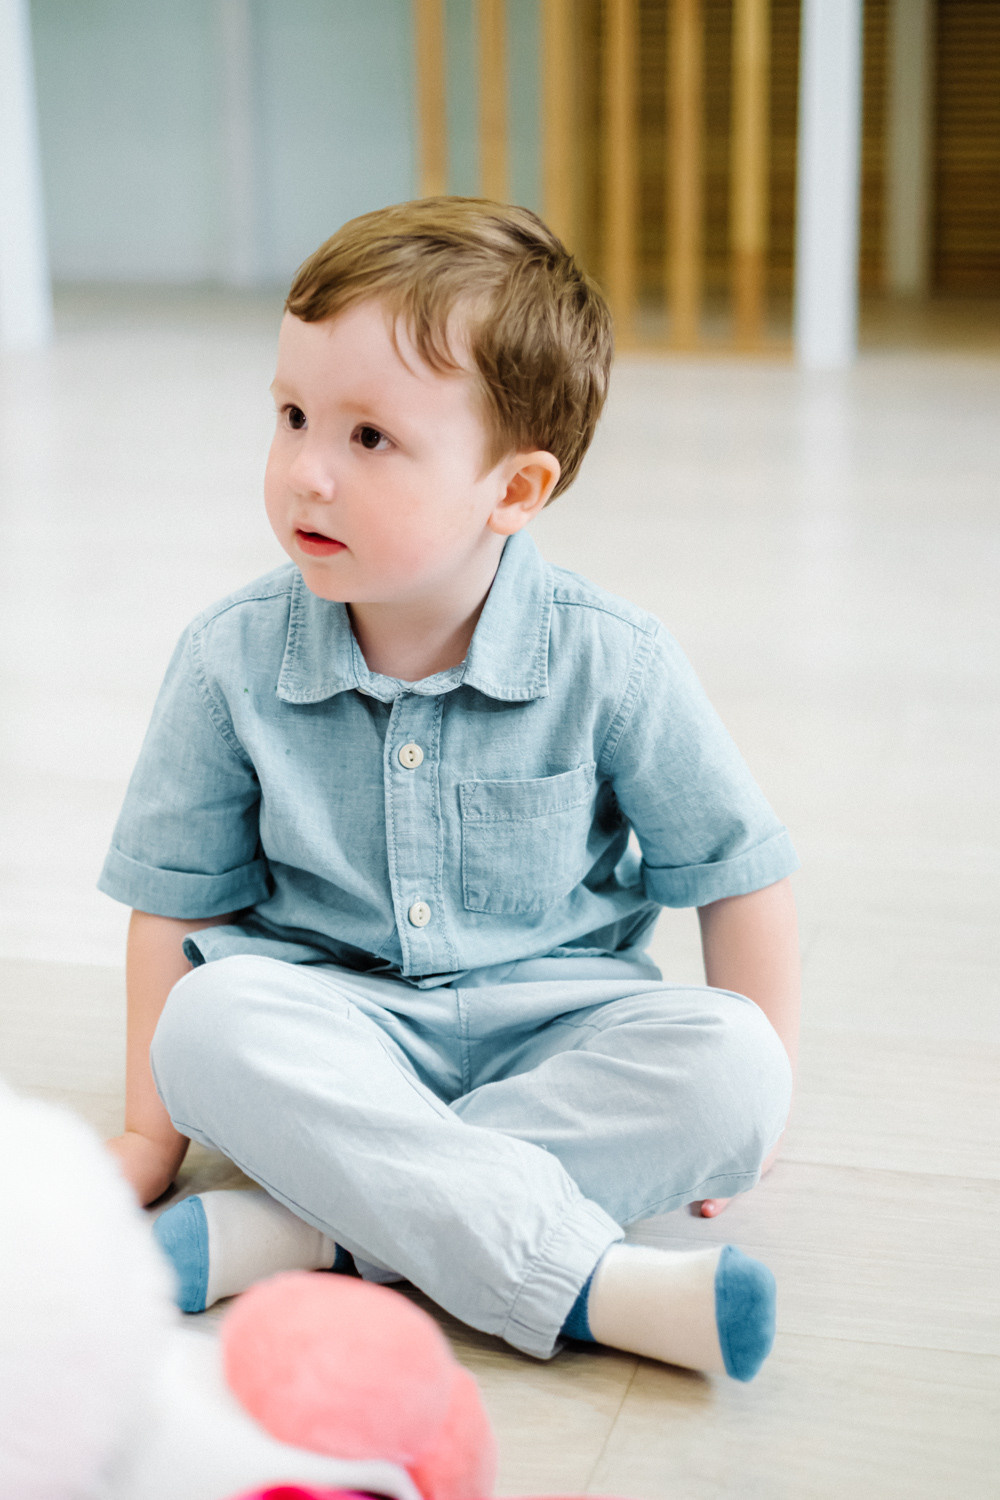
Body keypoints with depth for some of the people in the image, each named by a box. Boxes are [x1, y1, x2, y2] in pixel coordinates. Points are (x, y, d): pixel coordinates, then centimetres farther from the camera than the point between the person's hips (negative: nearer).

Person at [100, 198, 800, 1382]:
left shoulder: (609, 662, -11)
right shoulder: (233, 660, -7)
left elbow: (736, 873, -1)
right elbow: (175, 897, 1)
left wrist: (739, 1099, -5)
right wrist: (152, 1131, -1)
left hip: (554, 1024, 0)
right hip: (332, 1018, 0)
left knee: (728, 1062, -28)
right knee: (208, 1022, -31)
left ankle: (303, 1225, -31)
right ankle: (588, 1282, -35)